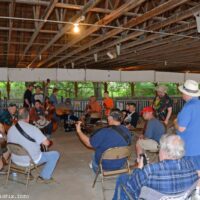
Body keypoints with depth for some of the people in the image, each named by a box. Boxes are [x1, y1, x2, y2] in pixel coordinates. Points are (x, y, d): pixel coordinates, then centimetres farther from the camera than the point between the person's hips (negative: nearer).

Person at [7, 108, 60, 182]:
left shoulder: (10, 129, -5)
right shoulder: (32, 128, -21)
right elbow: (47, 143, -20)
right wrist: (41, 141, 5)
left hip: (15, 160, 6)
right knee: (55, 154, 9)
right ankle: (45, 177, 14)